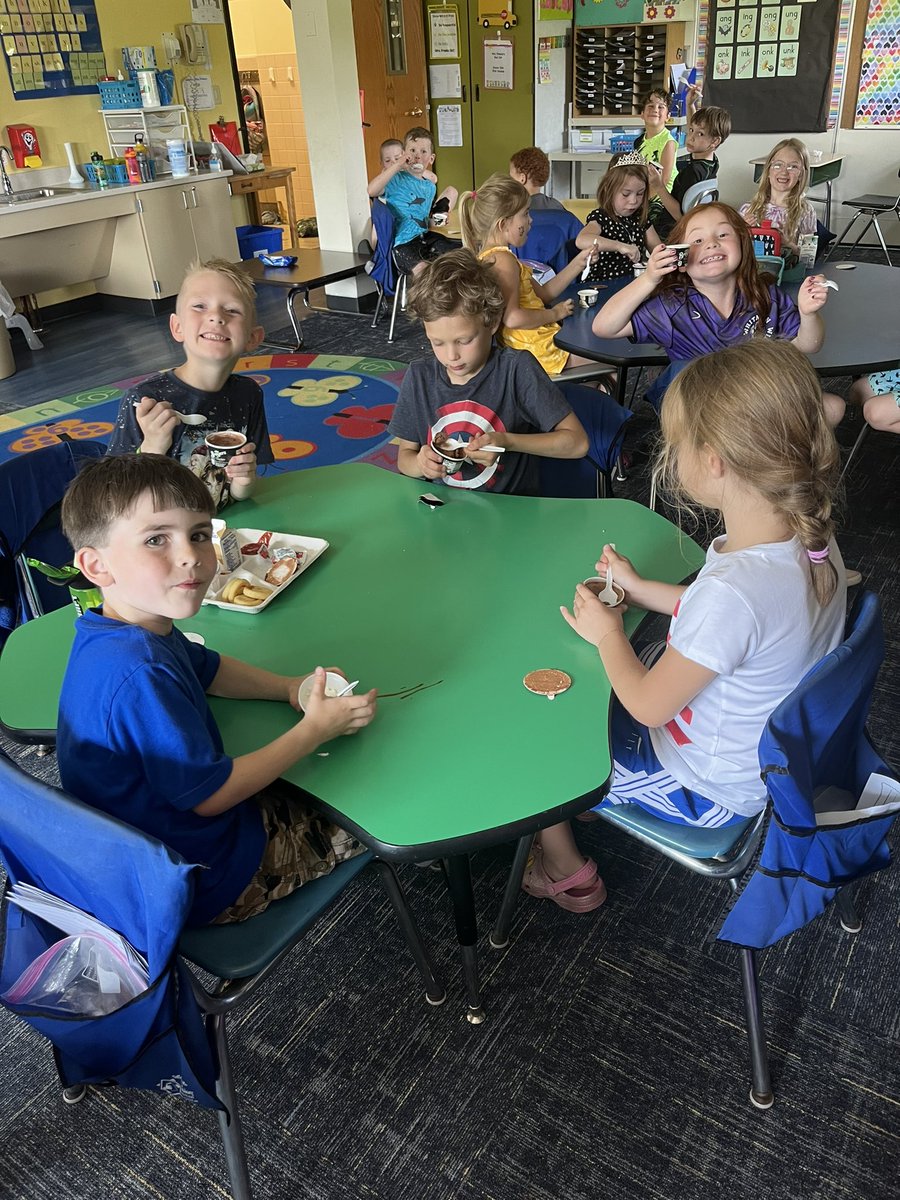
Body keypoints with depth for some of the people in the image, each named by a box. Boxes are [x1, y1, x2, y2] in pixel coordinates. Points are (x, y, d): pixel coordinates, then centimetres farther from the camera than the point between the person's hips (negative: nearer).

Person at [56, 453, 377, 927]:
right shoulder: (140, 674, -36)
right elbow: (209, 796, -28)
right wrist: (314, 729, -19)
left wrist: (290, 687, -4)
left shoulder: (124, 633, -5)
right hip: (199, 880, -8)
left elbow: (208, 670, 13)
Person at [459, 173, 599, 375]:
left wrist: (578, 263, 12)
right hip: (539, 349, -10)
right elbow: (512, 318, -32)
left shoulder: (490, 256, 14)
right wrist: (554, 314, -16)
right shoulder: (503, 259, -19)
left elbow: (542, 292, 19)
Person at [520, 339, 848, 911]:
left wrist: (607, 633, -8)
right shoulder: (811, 538, -15)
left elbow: (648, 706, -25)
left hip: (706, 790, -8)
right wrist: (639, 587, 6)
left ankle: (566, 872, 34)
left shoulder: (733, 590, -41)